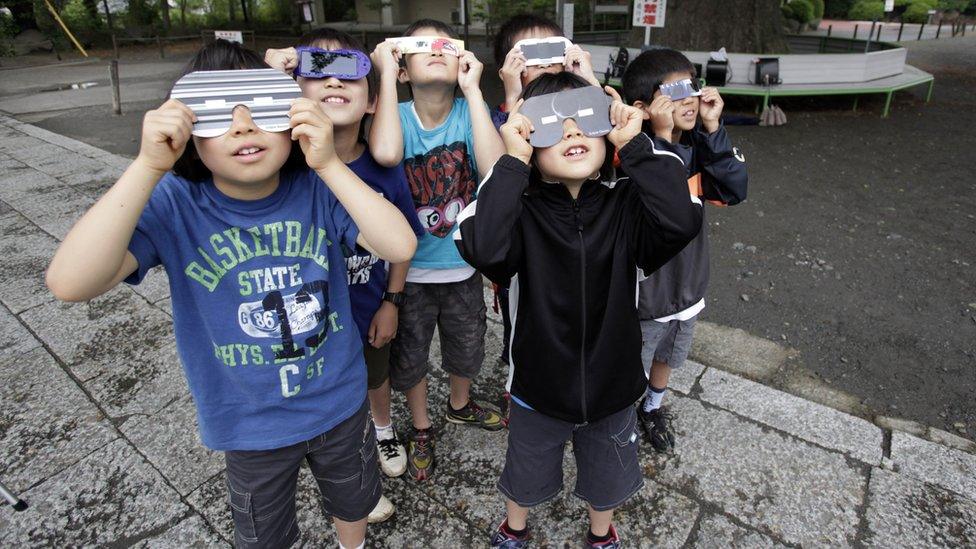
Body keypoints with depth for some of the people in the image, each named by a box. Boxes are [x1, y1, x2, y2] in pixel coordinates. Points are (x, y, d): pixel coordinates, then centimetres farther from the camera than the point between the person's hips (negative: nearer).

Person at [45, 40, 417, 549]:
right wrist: (147, 168, -37)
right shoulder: (174, 205, -18)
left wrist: (329, 164, -35)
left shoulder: (318, 188, -17)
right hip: (251, 425, 0)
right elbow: (69, 284, -30)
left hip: (340, 402, 1)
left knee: (353, 501, 30)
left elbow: (400, 247, -28)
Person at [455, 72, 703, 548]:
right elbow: (484, 249, -39)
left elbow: (681, 222, -33)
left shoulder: (626, 205, -14)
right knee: (526, 476, 27)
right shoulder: (523, 212, -19)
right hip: (539, 388, -1)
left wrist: (636, 145, -29)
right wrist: (512, 162, -35)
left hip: (611, 387, 2)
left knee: (606, 479, 29)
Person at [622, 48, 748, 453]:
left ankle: (653, 408, 56)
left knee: (666, 356, 29)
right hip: (642, 290, -6)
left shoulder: (697, 147, -5)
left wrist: (713, 130, -20)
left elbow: (735, 189, -14)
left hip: (687, 282, 7)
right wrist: (661, 137, -38)